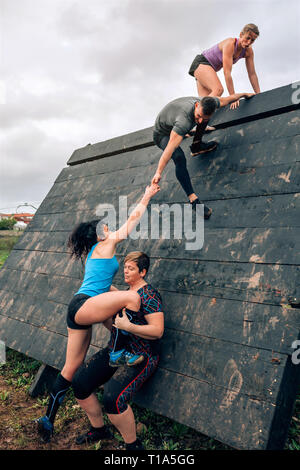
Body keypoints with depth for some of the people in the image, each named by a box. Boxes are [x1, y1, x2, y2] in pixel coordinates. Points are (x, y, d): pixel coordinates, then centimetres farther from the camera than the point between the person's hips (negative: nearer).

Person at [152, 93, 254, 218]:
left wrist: (244, 94, 15)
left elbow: (226, 99, -2)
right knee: (179, 158, -33)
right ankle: (193, 199, -26)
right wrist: (158, 173, -54)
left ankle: (196, 146, 22)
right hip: (162, 135, -7)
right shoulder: (184, 121, -44)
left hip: (173, 124, 7)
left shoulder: (208, 104, -23)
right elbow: (170, 149, -50)